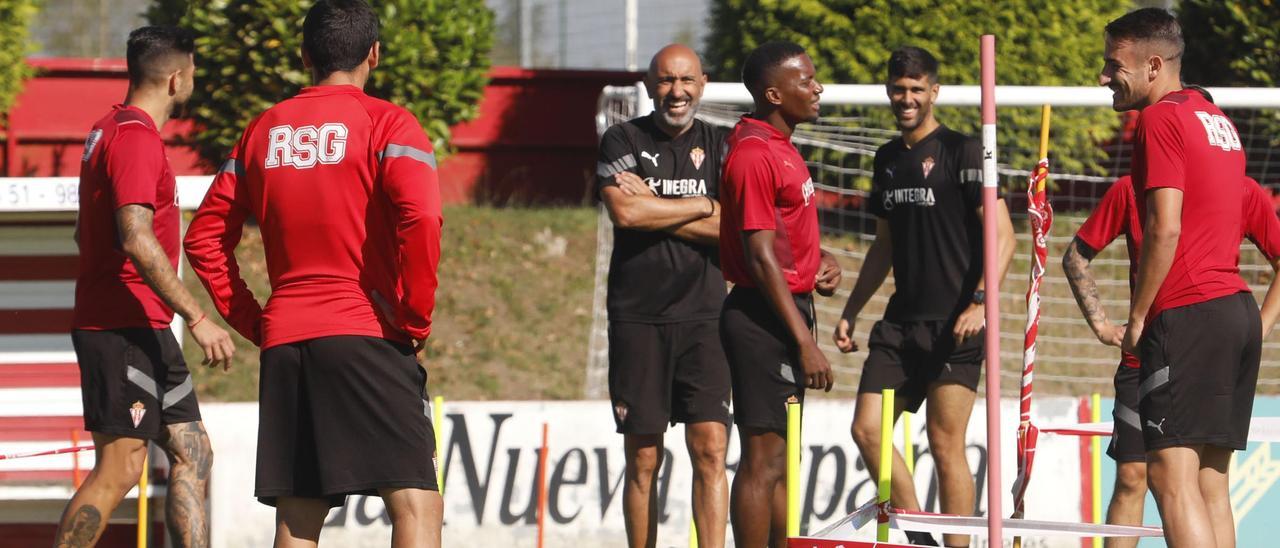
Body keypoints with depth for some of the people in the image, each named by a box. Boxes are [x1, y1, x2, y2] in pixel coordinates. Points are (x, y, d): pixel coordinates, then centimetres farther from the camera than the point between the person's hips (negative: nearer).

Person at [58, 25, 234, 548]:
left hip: (145, 330, 11)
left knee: (192, 455, 9)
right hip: (125, 327, -11)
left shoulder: (111, 129, 17)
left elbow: (86, 232, 26)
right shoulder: (137, 138, -15)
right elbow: (136, 239, -25)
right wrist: (197, 317, -26)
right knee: (119, 467, -11)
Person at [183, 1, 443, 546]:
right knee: (416, 504, -8)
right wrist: (415, 319, -7)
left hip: (283, 342, 5)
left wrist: (251, 320, 16)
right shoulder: (387, 124, -3)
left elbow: (205, 236, 16)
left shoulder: (264, 131, 14)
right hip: (368, 337, -5)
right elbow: (420, 221, -18)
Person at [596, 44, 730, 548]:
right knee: (643, 458, 1)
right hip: (637, 317, -1)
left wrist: (653, 205, -8)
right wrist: (701, 206, -5)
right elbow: (625, 211, -13)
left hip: (703, 316, 1)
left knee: (710, 449, -9)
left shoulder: (718, 145, 9)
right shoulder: (623, 141, 4)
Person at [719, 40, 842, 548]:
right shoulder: (754, 154, -17)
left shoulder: (779, 148, 15)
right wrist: (805, 342, -22)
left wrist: (819, 258, 7)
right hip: (764, 318, -10)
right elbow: (761, 258, -21)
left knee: (779, 459, 14)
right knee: (764, 458, -9)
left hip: (786, 313, 10)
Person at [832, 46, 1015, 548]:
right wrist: (850, 312, 22)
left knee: (945, 444, -6)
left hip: (954, 324, -7)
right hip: (901, 320, 7)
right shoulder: (888, 160, 16)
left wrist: (979, 302, -20)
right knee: (867, 429, -1)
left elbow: (1002, 235, -10)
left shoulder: (962, 151, -5)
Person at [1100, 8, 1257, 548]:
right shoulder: (1217, 119, 18)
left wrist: (1138, 315, -8)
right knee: (1210, 477, 9)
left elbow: (1165, 229, -16)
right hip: (1238, 306, 9)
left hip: (1188, 315, -9)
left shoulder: (1160, 119, -9)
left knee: (1171, 474, -12)